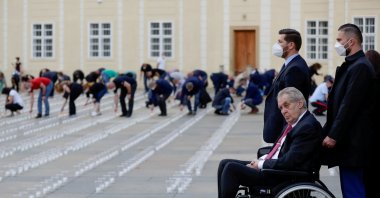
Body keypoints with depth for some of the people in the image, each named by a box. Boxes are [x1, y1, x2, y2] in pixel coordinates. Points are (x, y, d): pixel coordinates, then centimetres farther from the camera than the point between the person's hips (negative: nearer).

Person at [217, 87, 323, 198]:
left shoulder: (308, 127, -18)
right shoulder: (293, 123, 12)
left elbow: (289, 162, -22)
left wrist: (261, 164, -10)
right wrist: (262, 160, 3)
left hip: (285, 178, -10)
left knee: (232, 168, -17)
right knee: (225, 164, 7)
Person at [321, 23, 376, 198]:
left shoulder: (360, 67, -14)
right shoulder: (351, 65, 16)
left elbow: (349, 105, -19)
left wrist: (333, 135, -18)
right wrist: (329, 132, 14)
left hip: (352, 142, -10)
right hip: (346, 141, 10)